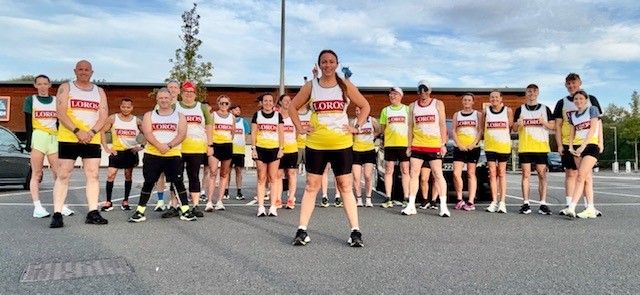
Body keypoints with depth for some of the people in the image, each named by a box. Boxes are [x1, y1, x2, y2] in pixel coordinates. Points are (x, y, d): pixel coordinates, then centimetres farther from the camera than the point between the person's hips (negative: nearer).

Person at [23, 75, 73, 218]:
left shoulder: (56, 100, 14)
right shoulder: (30, 100, 7)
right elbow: (28, 123, 2)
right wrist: (29, 141, -8)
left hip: (54, 138, 3)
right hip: (38, 137, -3)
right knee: (36, 173, -3)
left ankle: (62, 206, 1)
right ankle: (37, 208, -3)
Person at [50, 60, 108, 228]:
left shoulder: (99, 91, 13)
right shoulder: (66, 88, 4)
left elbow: (104, 115, 4)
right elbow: (61, 113, -8)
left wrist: (92, 132, -13)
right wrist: (77, 131, -19)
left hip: (93, 140, 3)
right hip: (68, 139, -3)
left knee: (93, 175, 1)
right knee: (63, 175, -2)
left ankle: (93, 213, 5)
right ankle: (57, 214, 1)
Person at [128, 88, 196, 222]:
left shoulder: (179, 116, 9)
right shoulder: (149, 115, 11)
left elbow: (182, 134, -4)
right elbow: (147, 133, -4)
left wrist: (169, 146, -18)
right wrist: (159, 145, -20)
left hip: (173, 154, -1)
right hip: (152, 154, 1)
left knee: (178, 182, -2)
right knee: (148, 182, 3)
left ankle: (185, 211, 4)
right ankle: (140, 212, 10)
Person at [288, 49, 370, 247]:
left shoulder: (345, 86, 2)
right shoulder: (311, 86, 3)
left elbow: (365, 106, 10)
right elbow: (293, 107, 11)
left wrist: (357, 127, 0)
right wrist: (300, 129, 1)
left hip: (342, 145, 0)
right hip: (315, 145, 1)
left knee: (346, 187, 3)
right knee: (311, 186, 4)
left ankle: (355, 231, 7)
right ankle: (302, 230, 8)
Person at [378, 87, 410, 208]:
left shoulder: (407, 109, 9)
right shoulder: (385, 110, 12)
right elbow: (382, 128, 15)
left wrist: (410, 141, -1)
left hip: (404, 144, -1)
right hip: (389, 144, 1)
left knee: (405, 171, 0)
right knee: (388, 171, 0)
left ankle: (406, 198, 4)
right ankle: (388, 199, 4)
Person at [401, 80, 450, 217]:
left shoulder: (438, 104, 5)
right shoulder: (412, 106, 12)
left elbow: (443, 124, 1)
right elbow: (410, 126, 12)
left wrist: (443, 144, -6)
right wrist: (409, 145, 7)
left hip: (434, 145, -3)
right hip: (417, 145, 3)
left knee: (438, 174, -4)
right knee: (413, 174, -1)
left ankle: (443, 206, -1)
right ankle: (411, 205, 3)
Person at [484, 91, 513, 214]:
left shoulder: (508, 110, 0)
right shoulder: (486, 111, 5)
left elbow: (510, 126, 4)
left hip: (503, 144, -2)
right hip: (490, 145, 2)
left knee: (501, 172, 3)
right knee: (492, 173, 3)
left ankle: (502, 202, 5)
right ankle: (494, 201, 8)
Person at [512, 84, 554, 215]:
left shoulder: (545, 109, 10)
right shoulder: (520, 109, 10)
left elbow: (553, 126, 8)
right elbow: (514, 129, 11)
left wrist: (544, 122, -13)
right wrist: (518, 124, -12)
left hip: (541, 147, 0)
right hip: (524, 147, 0)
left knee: (542, 175, -2)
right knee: (526, 174, 0)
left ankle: (543, 204, 1)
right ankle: (526, 203, 2)